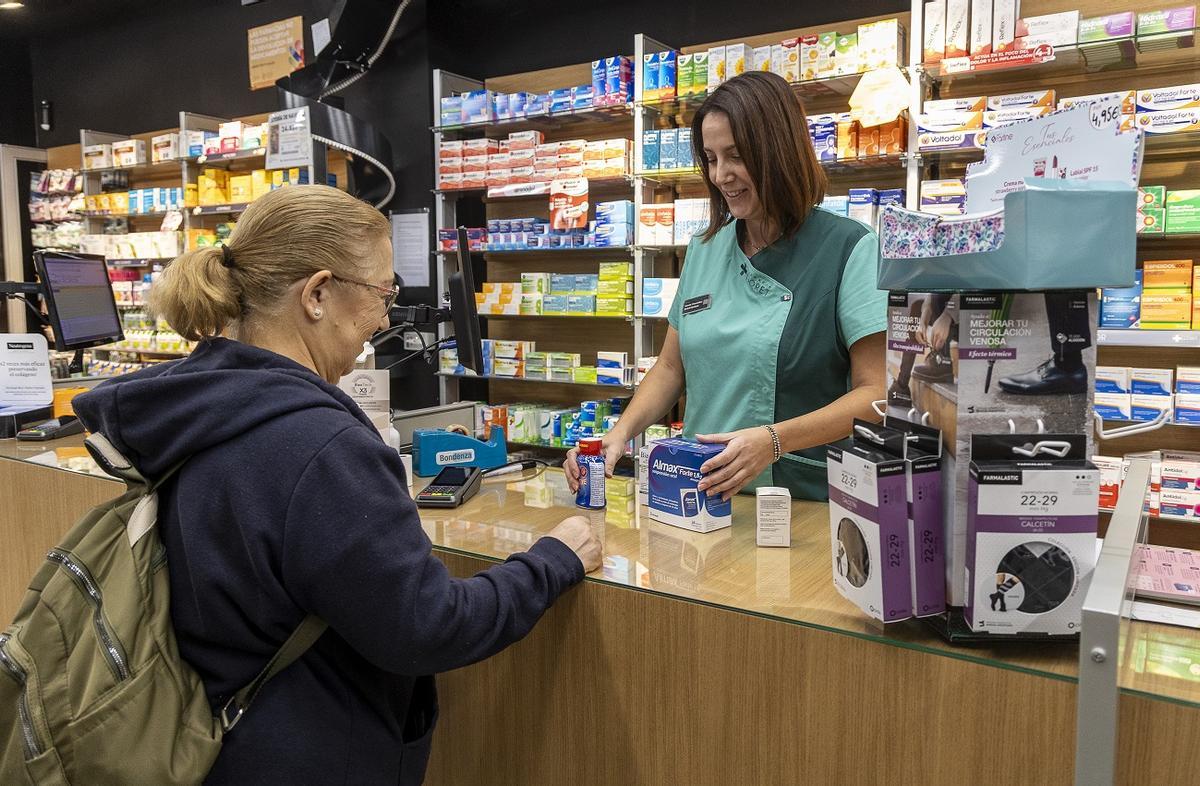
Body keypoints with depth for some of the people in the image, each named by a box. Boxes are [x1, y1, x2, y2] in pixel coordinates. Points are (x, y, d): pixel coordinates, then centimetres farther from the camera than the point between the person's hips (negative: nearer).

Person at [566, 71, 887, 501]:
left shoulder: (849, 248, -4)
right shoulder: (704, 250, 13)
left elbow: (877, 394, -9)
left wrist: (775, 440, -23)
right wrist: (621, 432, 1)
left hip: (805, 504, -4)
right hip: (701, 499, 5)